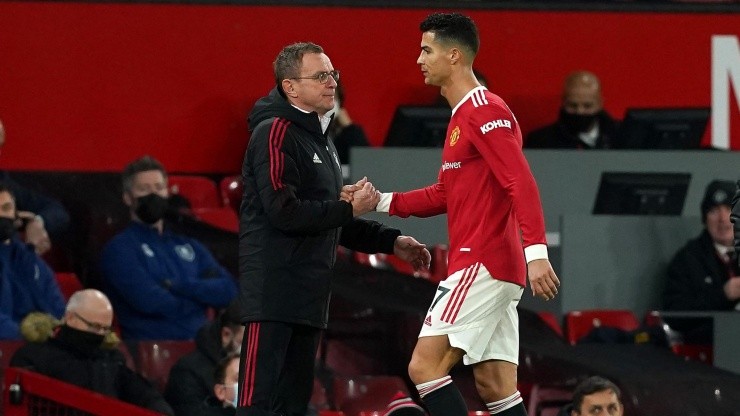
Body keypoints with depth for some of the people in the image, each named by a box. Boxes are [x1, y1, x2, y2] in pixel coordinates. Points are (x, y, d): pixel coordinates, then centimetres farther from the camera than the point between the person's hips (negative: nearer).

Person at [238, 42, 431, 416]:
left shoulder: (319, 139, 21)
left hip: (307, 294, 10)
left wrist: (390, 241, 20)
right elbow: (283, 212, -20)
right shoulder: (276, 133, -10)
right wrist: (349, 208, -13)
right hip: (274, 290, -10)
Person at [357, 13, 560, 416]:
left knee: (425, 366, -13)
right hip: (483, 268, 10)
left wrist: (536, 251, -30)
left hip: (481, 263, -10)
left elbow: (522, 183, -21)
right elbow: (445, 194, 27)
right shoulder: (461, 115, 21)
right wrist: (382, 201, 18)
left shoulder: (485, 111, -11)